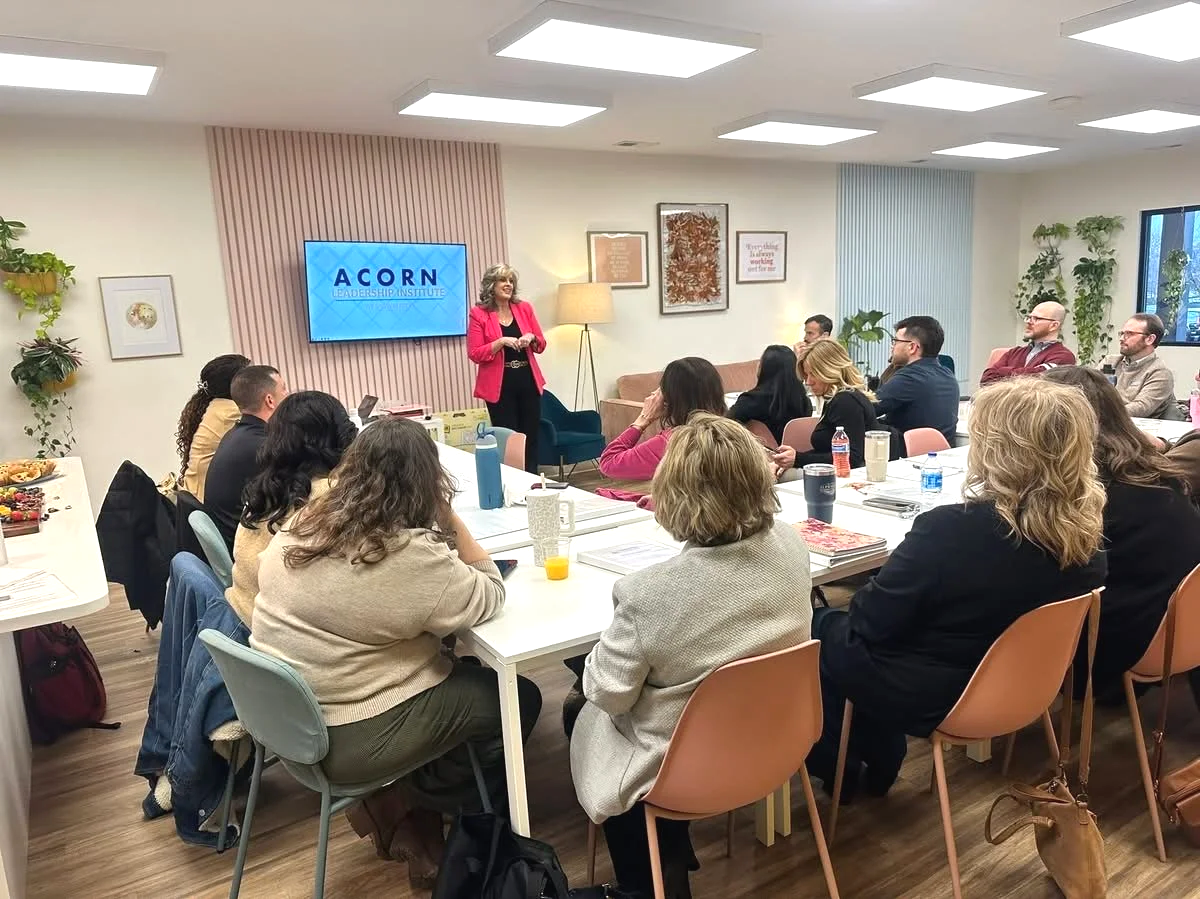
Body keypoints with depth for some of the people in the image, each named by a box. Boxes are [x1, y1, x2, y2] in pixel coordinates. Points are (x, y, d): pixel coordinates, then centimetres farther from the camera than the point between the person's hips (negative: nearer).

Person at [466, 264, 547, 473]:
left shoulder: (525, 308, 7)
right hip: (500, 385, -4)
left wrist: (532, 338, -9)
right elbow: (475, 354, -9)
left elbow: (541, 345, 13)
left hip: (528, 381, 4)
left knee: (531, 438, 9)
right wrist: (501, 342, -19)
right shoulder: (479, 314, -5)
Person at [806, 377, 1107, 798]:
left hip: (925, 698, -6)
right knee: (839, 622, 24)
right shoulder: (1085, 537, -11)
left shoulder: (951, 529, -31)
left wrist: (861, 597, 1)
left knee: (816, 626, 19)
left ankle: (838, 767, 34)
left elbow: (869, 624, -21)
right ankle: (878, 759, 35)